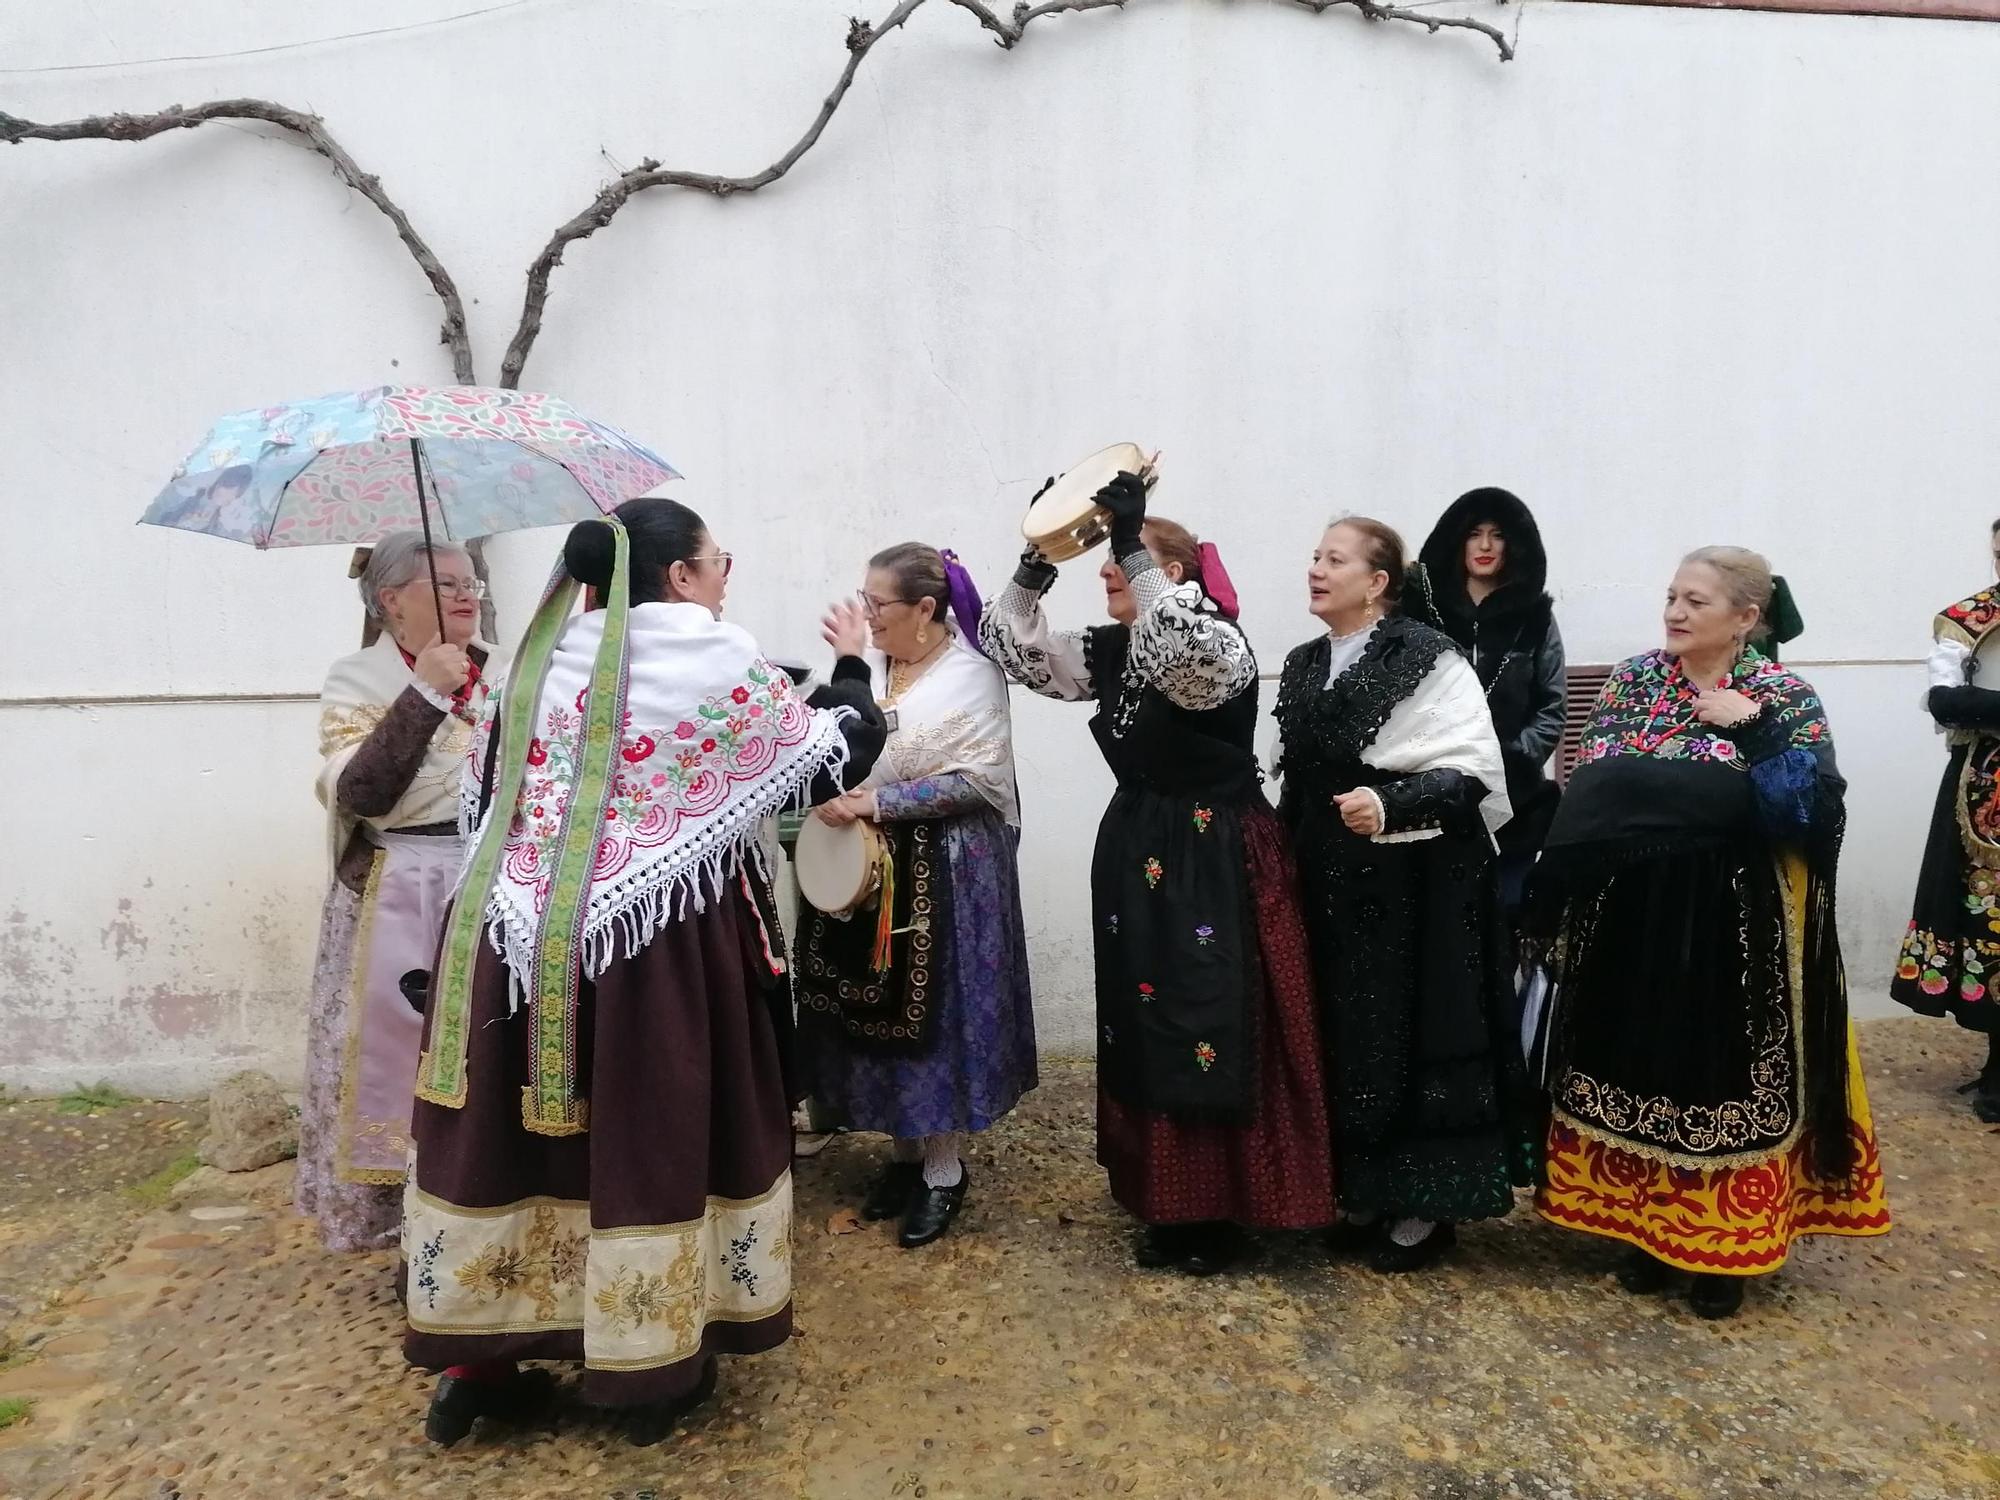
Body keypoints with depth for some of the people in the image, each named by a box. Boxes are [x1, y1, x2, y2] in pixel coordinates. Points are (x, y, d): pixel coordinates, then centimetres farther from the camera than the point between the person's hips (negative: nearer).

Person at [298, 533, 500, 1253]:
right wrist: (424, 694, -20)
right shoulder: (357, 680, -2)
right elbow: (359, 794, -17)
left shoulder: (507, 673, 7)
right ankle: (412, 1226, 17)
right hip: (399, 901, -3)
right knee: (404, 1053, 1)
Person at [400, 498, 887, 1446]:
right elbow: (837, 758, 1)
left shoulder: (544, 657, 8)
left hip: (522, 938, 5)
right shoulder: (720, 665, -7)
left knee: (513, 1134, 14)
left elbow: (488, 783, 15)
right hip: (664, 947, -4)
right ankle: (654, 1372, 22)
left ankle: (478, 1363, 27)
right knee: (654, 1137, 8)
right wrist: (852, 670, 18)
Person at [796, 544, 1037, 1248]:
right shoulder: (869, 664, 6)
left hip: (942, 871, -6)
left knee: (934, 1010, 2)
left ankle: (945, 1169, 18)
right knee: (872, 1006, 10)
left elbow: (979, 779, -17)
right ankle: (904, 1149, 28)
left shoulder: (971, 676, -10)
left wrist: (878, 802, -20)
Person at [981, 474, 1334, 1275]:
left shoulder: (1221, 647, -14)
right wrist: (1037, 560, -6)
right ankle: (1165, 1202, 26)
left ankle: (1220, 1211, 15)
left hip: (1215, 864, -7)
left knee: (1211, 1034, 0)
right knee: (1144, 1035, 12)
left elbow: (1182, 647, -38)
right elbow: (1015, 648, 7)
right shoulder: (1109, 653, 7)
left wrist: (1131, 538, -34)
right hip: (1135, 859, 8)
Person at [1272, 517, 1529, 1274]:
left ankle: (1426, 1206, 17)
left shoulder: (1428, 657, -11)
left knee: (1413, 1037, 2)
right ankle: (1367, 1191, 26)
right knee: (1346, 1038, 11)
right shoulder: (1303, 666, 10)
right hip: (1332, 884, 7)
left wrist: (1391, 806, -27)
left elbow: (1475, 771, -15)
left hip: (1417, 884, -6)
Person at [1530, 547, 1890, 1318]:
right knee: (1639, 1064, 11)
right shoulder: (1631, 679, 2)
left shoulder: (1787, 698, -4)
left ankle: (1725, 1243, 24)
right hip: (1631, 917, 3)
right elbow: (1589, 787, -4)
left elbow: (1811, 807, -17)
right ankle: (1647, 1226, 27)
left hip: (1733, 928, -2)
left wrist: (1752, 727, -21)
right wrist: (1707, 789, -15)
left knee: (1725, 1071, 6)